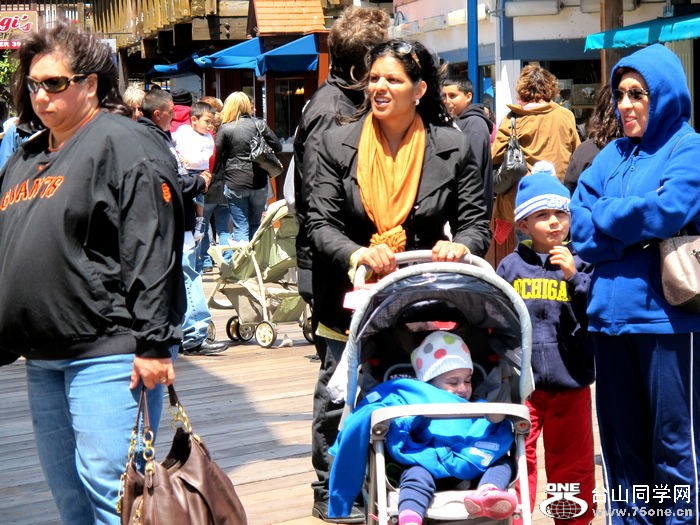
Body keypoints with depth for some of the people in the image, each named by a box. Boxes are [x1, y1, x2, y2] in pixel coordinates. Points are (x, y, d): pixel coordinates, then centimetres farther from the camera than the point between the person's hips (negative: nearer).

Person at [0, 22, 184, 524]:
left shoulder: (123, 144, -8)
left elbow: (152, 253, -16)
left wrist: (153, 345, -20)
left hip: (107, 352, -8)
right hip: (42, 356, 9)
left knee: (107, 485, -9)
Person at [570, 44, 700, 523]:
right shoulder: (611, 156, 15)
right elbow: (580, 231, 6)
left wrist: (604, 216, -3)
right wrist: (637, 233, -11)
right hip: (611, 315, 6)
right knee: (621, 442, 13)